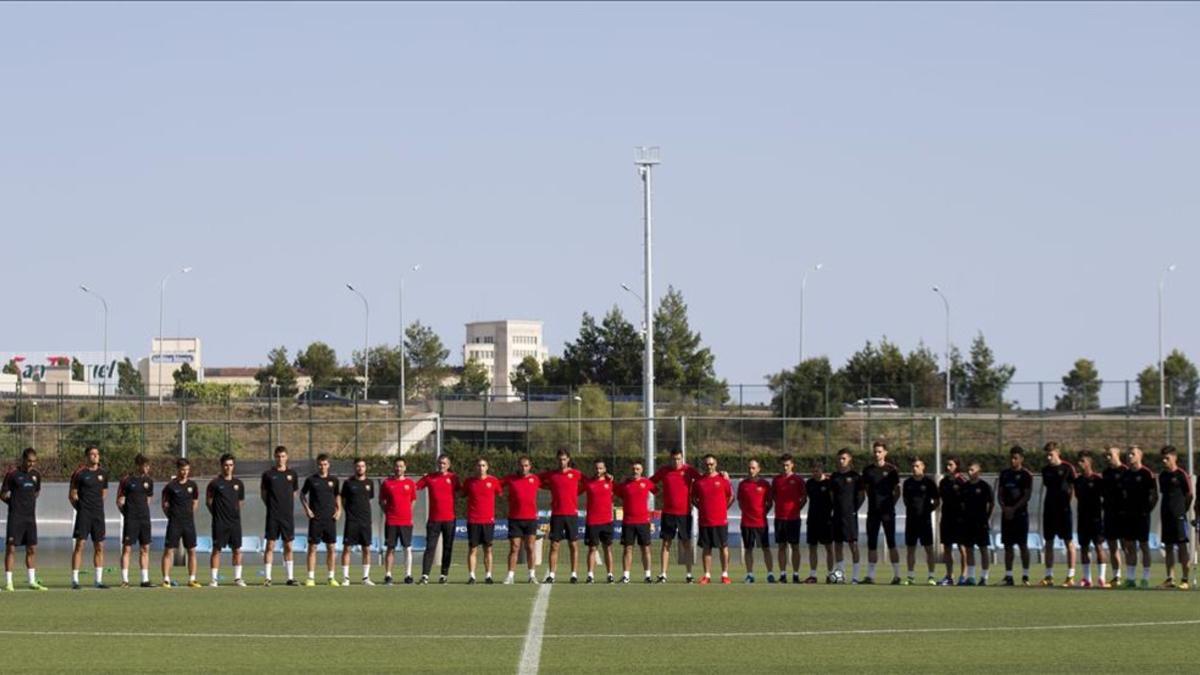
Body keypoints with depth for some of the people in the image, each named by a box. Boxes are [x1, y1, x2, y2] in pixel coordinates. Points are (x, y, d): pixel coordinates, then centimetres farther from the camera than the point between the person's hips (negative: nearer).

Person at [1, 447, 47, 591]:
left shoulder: (36, 474, 9)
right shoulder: (12, 474, -7)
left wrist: (29, 502, 10)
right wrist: (15, 504, -4)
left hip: (30, 517, 6)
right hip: (15, 518, -5)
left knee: (32, 549, 7)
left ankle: (32, 581, 15)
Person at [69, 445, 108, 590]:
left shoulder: (103, 473, 11)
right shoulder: (79, 473, -4)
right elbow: (72, 495, 0)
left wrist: (97, 505, 13)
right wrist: (80, 507, -4)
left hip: (98, 514, 5)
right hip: (84, 514, -5)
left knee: (99, 547, 5)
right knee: (80, 545, -8)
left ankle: (99, 580, 11)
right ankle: (74, 580, -6)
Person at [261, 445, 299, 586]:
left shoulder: (292, 474, 7)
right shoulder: (268, 474, 0)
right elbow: (263, 492, 8)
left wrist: (288, 506, 8)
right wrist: (271, 505, 1)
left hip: (288, 516, 2)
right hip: (272, 516, -2)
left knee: (288, 547, 5)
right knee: (270, 546, -4)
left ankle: (290, 577, 9)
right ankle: (267, 578, -2)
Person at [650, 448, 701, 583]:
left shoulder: (689, 471, 0)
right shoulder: (663, 471, 4)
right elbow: (650, 482, 14)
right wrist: (658, 491, 1)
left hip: (685, 513, -1)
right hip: (668, 512, 1)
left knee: (686, 544, 3)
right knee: (666, 543, 1)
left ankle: (689, 574, 7)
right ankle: (662, 575, 1)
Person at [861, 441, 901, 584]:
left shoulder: (891, 469, 0)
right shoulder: (868, 470, 10)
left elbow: (897, 492, 2)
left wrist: (890, 504, -7)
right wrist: (873, 501, 5)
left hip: (887, 511, -4)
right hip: (873, 511, 4)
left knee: (891, 544, -3)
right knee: (871, 545, 3)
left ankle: (897, 575, 1)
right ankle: (870, 575, 6)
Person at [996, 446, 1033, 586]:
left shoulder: (1026, 475, -4)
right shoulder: (1004, 474, 12)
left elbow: (1027, 495, -9)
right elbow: (1000, 493, 12)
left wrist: (1014, 508, -15)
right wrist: (1004, 507, -5)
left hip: (1020, 513, -5)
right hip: (1006, 514, 5)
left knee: (1023, 545, -4)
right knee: (1007, 546, 4)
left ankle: (1025, 576, 0)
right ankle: (1008, 576, 7)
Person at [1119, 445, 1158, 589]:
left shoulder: (1147, 474, -6)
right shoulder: (1125, 474, 11)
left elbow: (1154, 495, -6)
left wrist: (1147, 509, -11)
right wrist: (1122, 509, 7)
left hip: (1141, 514, -6)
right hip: (1127, 515, 6)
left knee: (1144, 545, -1)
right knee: (1129, 547, 6)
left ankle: (1145, 579, 2)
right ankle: (1130, 578, 10)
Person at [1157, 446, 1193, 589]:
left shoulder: (1181, 475, -7)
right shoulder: (1162, 476, 12)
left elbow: (1189, 495, -3)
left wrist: (1183, 510, 1)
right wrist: (1163, 511, 10)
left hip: (1178, 515, -7)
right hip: (1166, 515, 7)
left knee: (1182, 545, -5)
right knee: (1168, 546, 7)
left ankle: (1185, 579, -2)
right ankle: (1170, 578, 11)